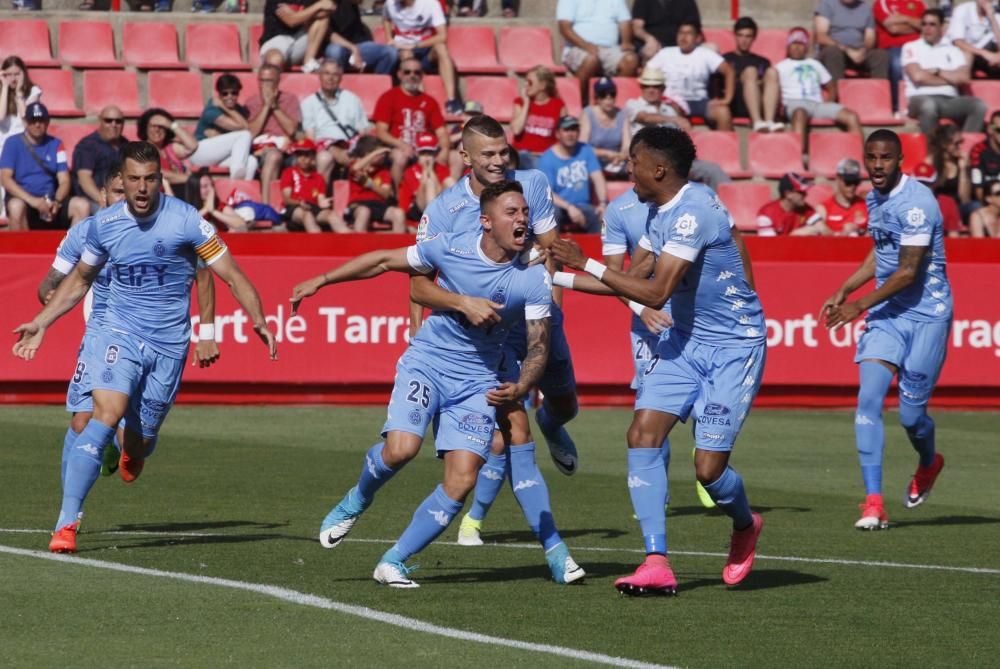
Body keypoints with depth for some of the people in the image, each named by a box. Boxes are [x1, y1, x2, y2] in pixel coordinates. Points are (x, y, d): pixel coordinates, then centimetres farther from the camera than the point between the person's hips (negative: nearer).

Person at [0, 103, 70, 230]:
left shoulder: (56, 144, 8)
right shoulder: (13, 143, -1)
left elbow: (64, 180, 3)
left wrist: (57, 202, -20)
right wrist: (32, 200, -25)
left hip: (49, 201, 3)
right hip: (23, 199, -2)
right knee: (16, 206, -38)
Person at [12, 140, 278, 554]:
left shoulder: (185, 220, -10)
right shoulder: (104, 225, 0)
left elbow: (231, 275, -8)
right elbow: (79, 279, 19)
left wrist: (258, 320, -21)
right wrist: (40, 323, 18)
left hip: (169, 345, -1)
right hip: (120, 334, 1)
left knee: (140, 440, 3)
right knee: (105, 415, -23)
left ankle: (132, 456, 47)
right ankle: (66, 523, -24)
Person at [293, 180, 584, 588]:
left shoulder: (533, 279, -12)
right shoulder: (451, 248, -12)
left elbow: (539, 346, -6)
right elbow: (384, 261, 3)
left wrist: (520, 389, -26)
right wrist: (320, 281, 6)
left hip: (477, 382, 1)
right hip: (426, 362, -1)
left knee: (462, 480, -12)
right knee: (401, 448, -25)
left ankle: (394, 561, 3)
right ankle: (357, 501, 8)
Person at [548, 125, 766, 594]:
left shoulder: (691, 211, -24)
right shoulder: (662, 212, 5)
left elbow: (655, 293, -27)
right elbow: (633, 279, 13)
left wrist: (586, 264, -22)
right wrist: (554, 278, 12)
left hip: (733, 348, -9)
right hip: (686, 340, 9)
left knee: (708, 468, -9)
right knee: (643, 434, -10)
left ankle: (745, 525, 27)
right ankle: (657, 563, -11)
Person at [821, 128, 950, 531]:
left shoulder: (916, 202, -18)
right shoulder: (874, 200, 9)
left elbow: (908, 272, -20)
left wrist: (860, 304, -17)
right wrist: (843, 291, 16)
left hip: (926, 315, -7)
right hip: (886, 315, 7)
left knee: (911, 413, -1)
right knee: (868, 399, -11)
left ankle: (929, 463, 36)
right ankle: (873, 504, -13)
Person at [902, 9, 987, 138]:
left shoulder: (953, 50, 19)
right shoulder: (911, 48, 11)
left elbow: (964, 78, 4)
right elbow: (918, 76, -6)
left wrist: (936, 71, 0)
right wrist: (950, 79, 2)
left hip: (950, 100, 3)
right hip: (922, 98, -3)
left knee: (978, 105, -27)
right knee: (929, 105, -42)